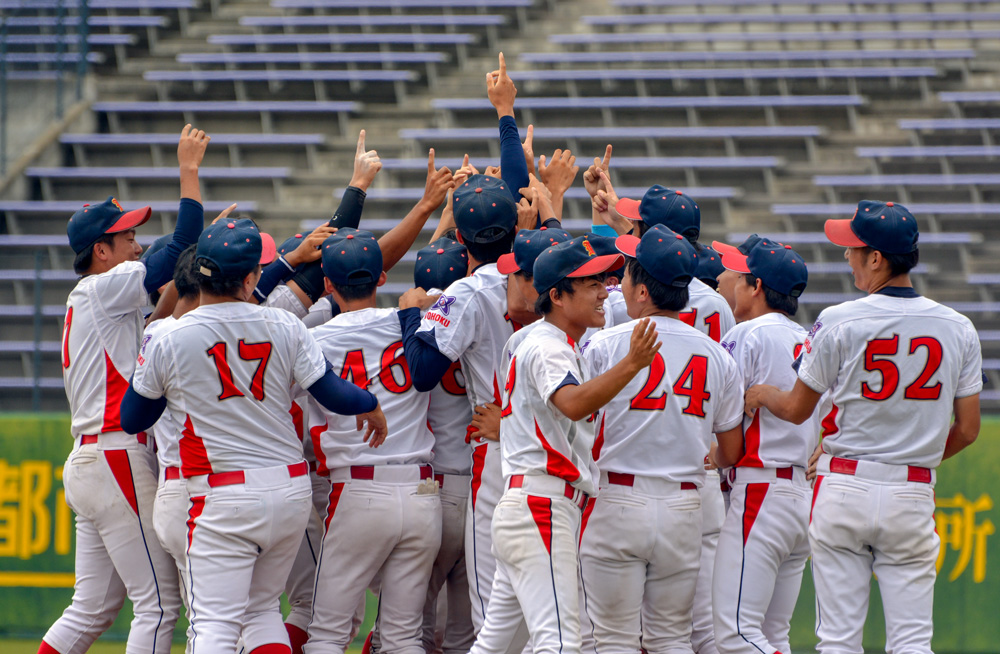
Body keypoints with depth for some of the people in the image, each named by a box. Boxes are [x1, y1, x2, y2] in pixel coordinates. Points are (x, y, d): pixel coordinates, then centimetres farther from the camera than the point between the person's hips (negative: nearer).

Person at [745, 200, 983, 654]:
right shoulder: (958, 329, 1)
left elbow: (797, 410, 3)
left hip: (844, 487, -2)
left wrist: (761, 393, 25)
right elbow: (968, 429, 5)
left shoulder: (839, 323, -8)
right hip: (913, 494, 2)